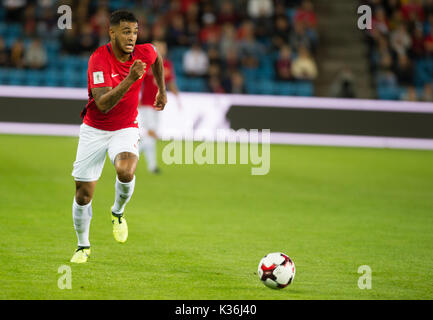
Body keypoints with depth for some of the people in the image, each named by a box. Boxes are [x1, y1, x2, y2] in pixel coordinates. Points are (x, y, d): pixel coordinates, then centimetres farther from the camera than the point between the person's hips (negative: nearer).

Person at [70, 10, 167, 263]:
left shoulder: (144, 53, -10)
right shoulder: (99, 59, -23)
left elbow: (157, 58, 18)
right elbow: (103, 104, -34)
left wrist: (162, 90, 21)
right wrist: (130, 79, -43)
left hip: (126, 129, 1)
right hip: (94, 130, -1)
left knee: (126, 171, -31)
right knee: (83, 195, 2)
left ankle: (118, 212, 1)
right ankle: (83, 246, 27)